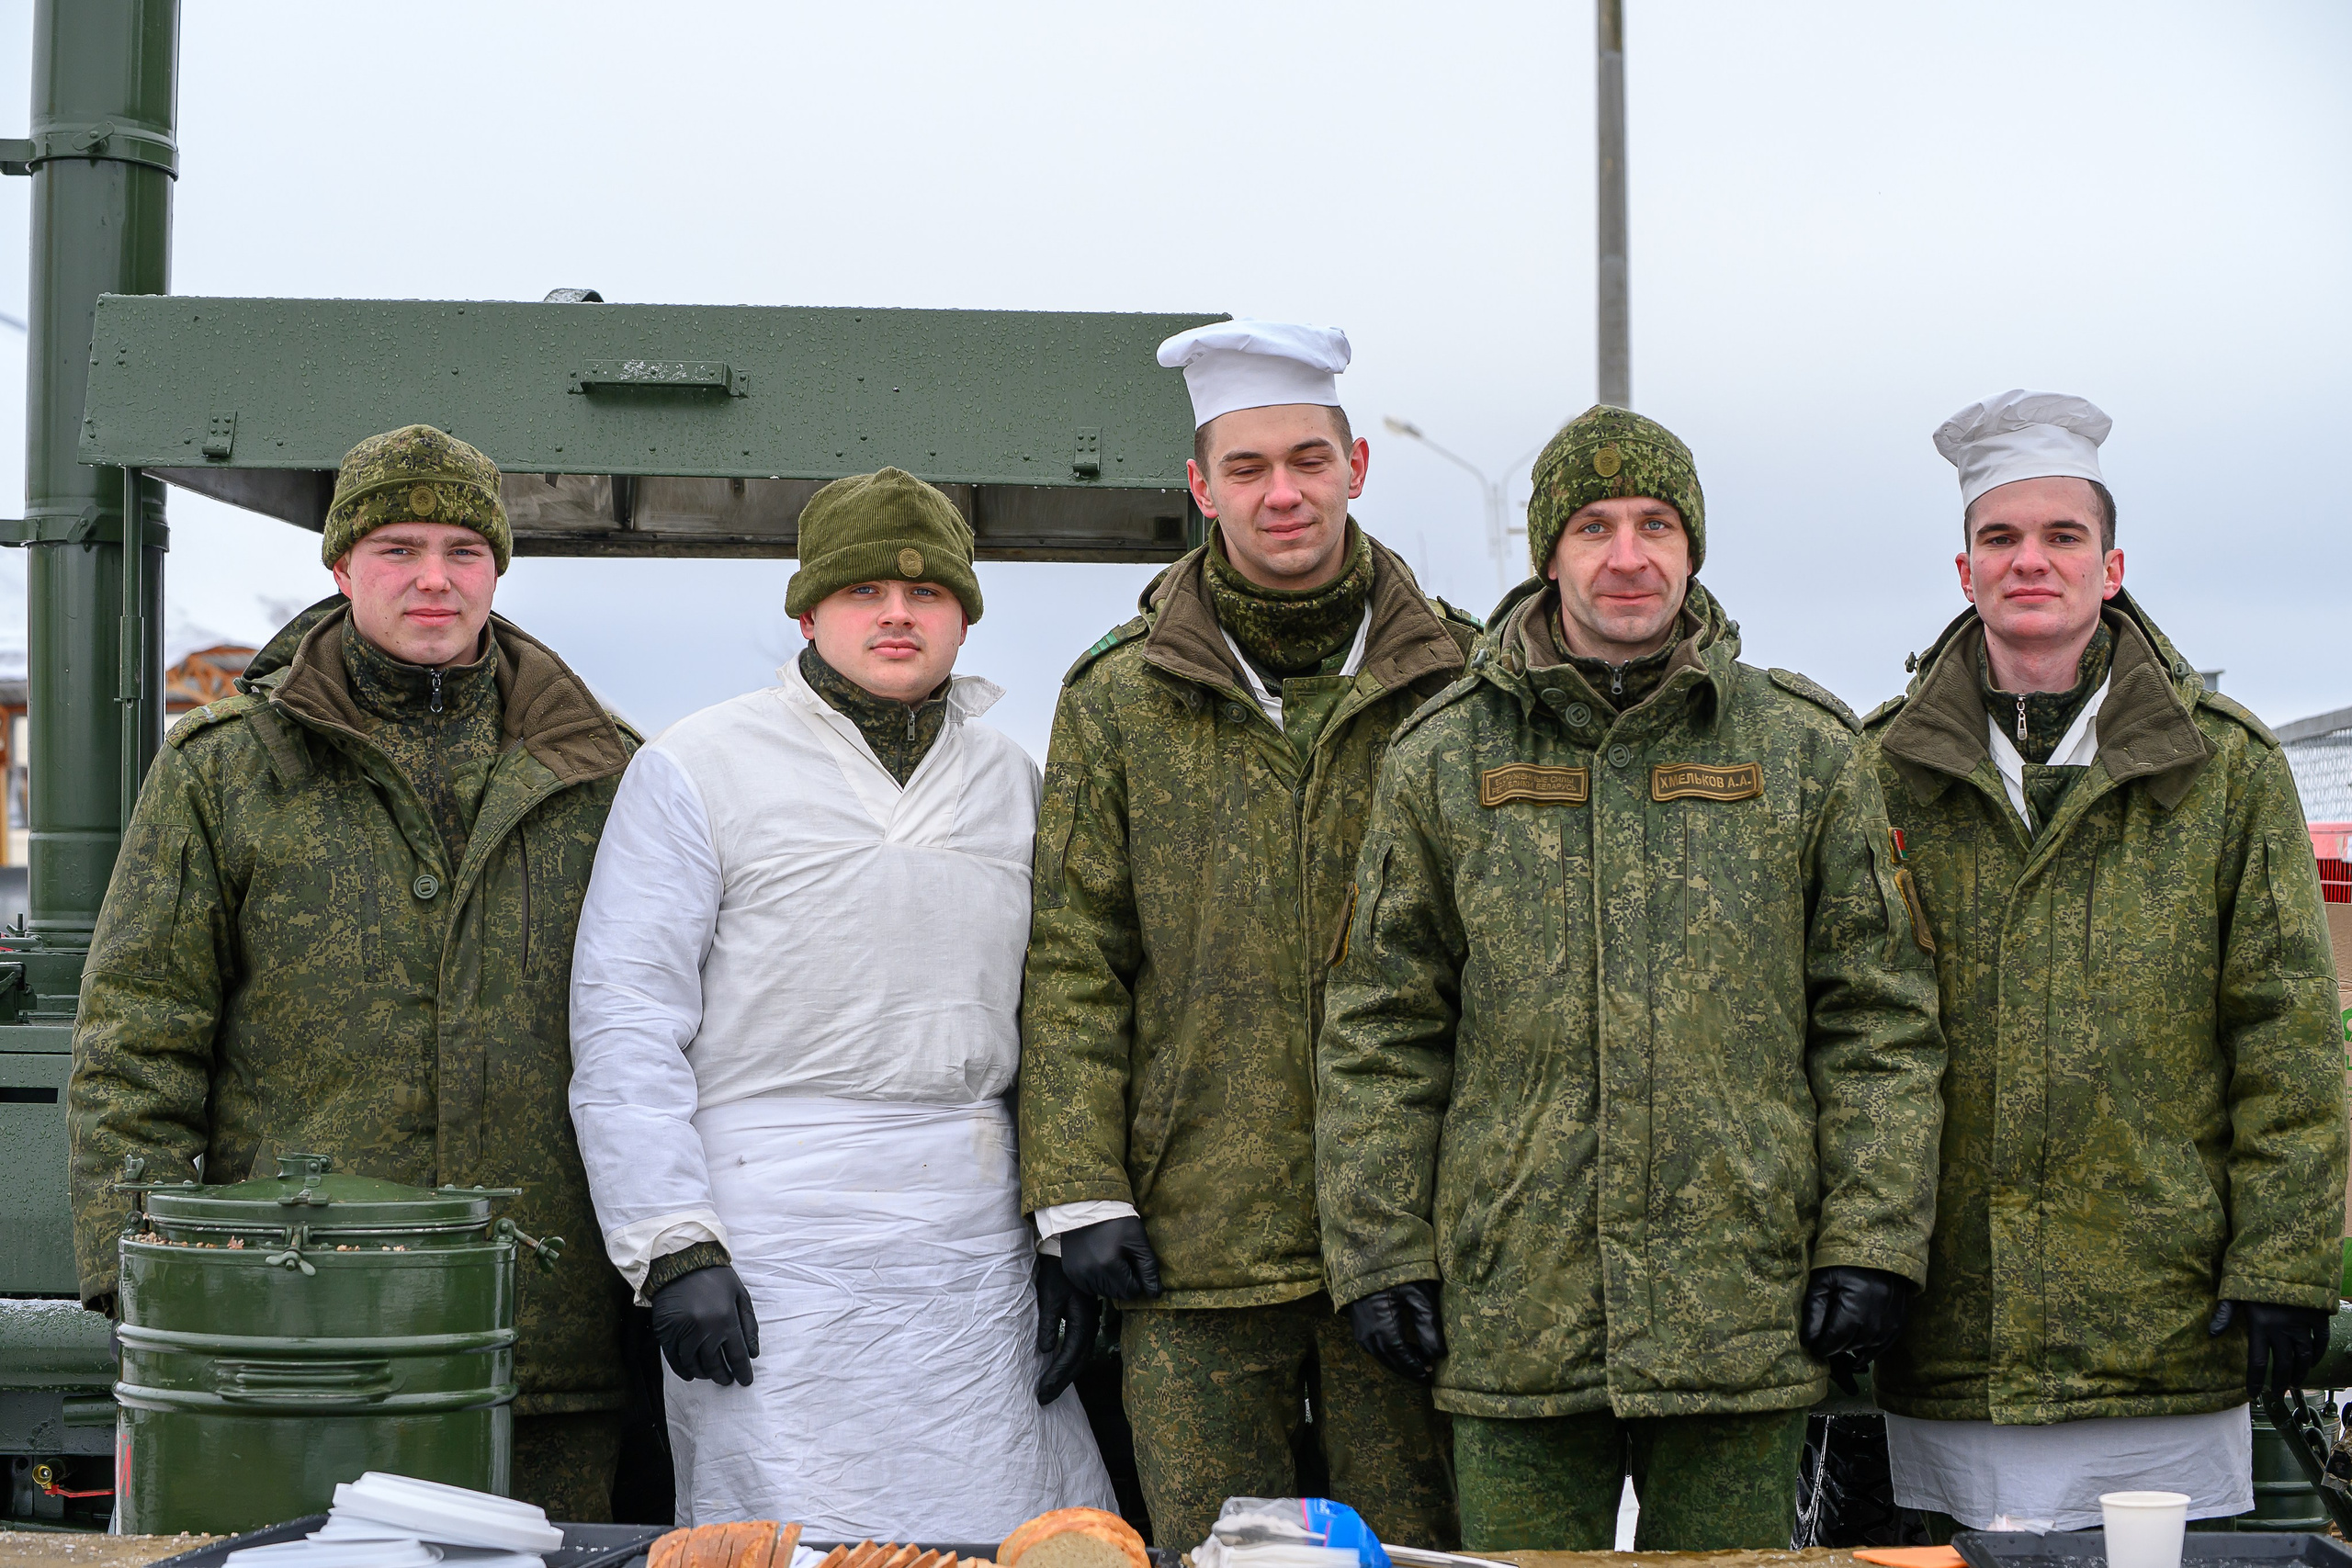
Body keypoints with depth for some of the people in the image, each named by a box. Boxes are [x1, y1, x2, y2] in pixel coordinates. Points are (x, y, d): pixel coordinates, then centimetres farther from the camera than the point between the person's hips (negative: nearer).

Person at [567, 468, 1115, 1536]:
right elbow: (624, 1026, -5)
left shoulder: (1011, 780, 15)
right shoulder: (697, 769, 0)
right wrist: (673, 1250, -12)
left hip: (977, 1246, 5)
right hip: (775, 1252, -4)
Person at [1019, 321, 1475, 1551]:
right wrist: (1077, 1193, -4)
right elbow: (1075, 964, 3)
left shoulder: (1453, 686, 5)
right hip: (1197, 1234, 0)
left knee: (1417, 1541, 6)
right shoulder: (1120, 701, 5)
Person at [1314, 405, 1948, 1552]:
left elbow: (1878, 1020, 5)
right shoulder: (1444, 759, 6)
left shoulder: (1807, 754, 5)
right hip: (1510, 1317, 0)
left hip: (1743, 1316, 0)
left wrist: (1871, 1243, -2)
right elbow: (1381, 1032, 6)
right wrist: (1380, 1252, 0)